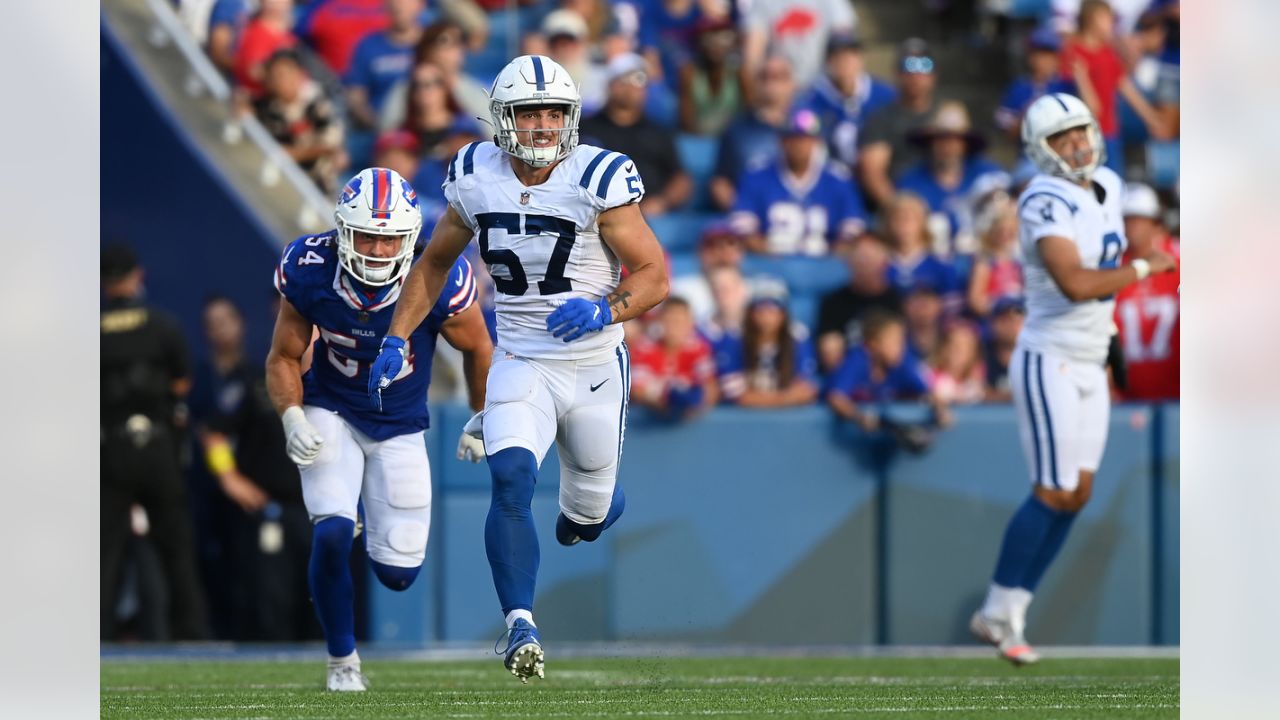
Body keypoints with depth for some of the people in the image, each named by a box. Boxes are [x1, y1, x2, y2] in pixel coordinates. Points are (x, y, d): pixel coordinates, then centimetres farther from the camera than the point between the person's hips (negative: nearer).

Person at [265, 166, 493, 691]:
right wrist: (293, 420, -22)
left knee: (398, 573, 1)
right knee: (331, 536, -24)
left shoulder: (436, 283, -25)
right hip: (330, 415, -1)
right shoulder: (311, 274, -22)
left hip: (399, 427, 1)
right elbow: (284, 358, -5)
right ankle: (342, 661, 1)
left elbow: (478, 349, -4)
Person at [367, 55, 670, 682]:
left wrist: (604, 310, -32)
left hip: (594, 367, -1)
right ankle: (520, 628, -24)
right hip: (520, 365, 1)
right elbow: (435, 262, 11)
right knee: (511, 484, -24)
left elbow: (653, 275, -12)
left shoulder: (597, 180, -16)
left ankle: (584, 514, 53)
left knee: (590, 508, 15)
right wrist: (396, 339, 3)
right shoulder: (476, 178, -6)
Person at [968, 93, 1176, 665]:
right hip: (1049, 362, -8)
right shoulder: (1046, 201, -19)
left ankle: (1006, 614, 13)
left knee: (1077, 494, 7)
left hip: (1089, 366, 8)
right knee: (1053, 494, -8)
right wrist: (1144, 268, -20)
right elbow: (1075, 283, -30)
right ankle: (999, 612, 3)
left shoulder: (1108, 188, 9)